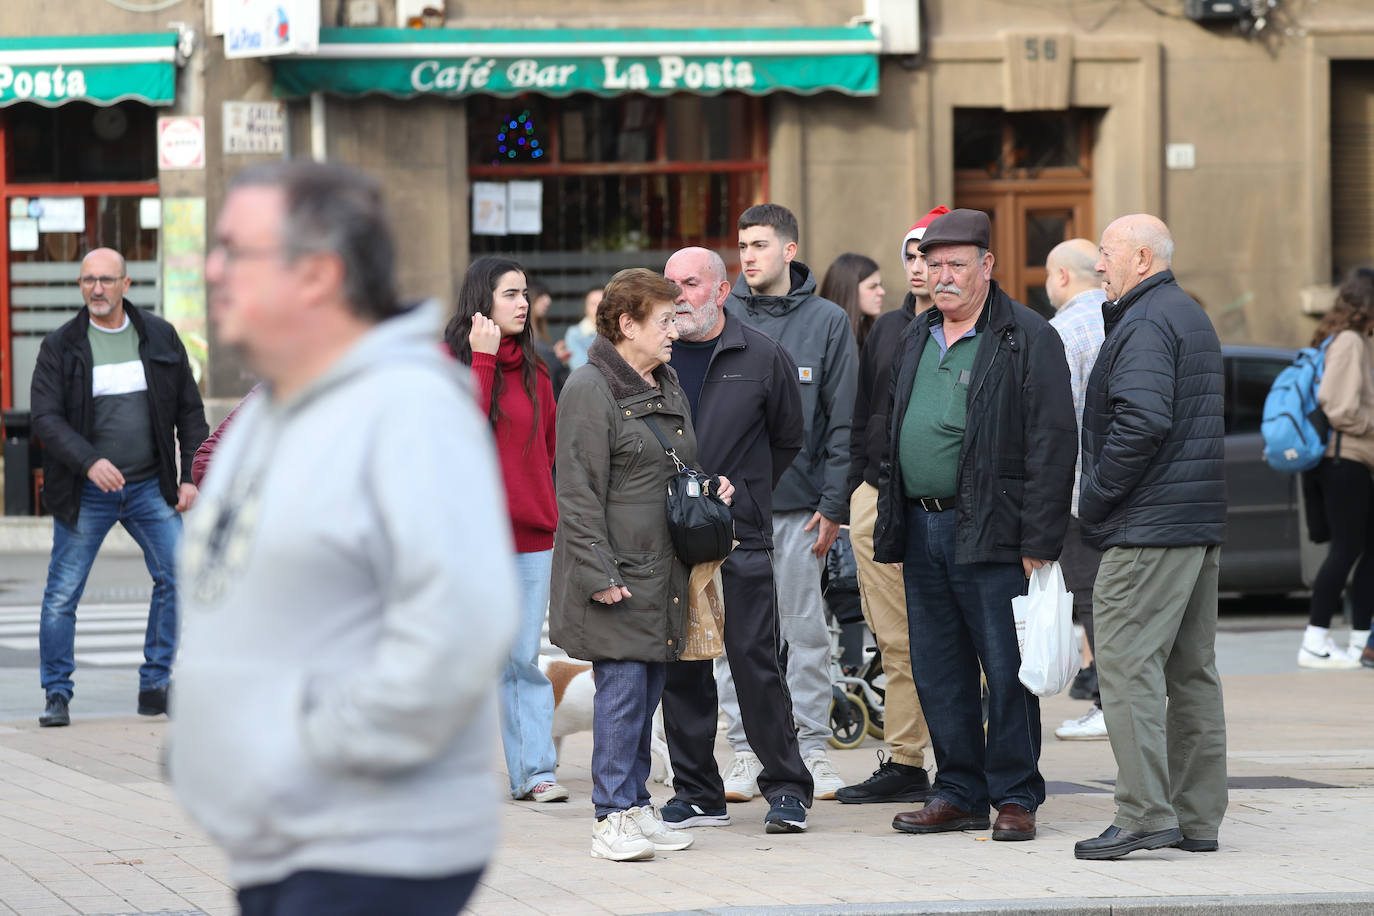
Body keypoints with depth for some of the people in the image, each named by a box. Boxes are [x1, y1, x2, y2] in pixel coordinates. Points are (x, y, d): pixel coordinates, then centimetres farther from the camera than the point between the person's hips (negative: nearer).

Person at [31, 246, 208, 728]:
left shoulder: (160, 337, 5)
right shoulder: (60, 346, -2)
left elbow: (190, 411, 10)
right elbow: (45, 418, -10)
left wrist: (191, 477, 0)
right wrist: (90, 462, -25)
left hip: (149, 487, 2)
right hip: (85, 493, -2)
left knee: (179, 577, -8)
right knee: (62, 595, -2)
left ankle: (154, 688, 2)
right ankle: (57, 696, 9)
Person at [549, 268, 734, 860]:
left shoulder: (667, 385, 16)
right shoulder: (590, 389, -10)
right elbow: (579, 492, -14)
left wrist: (711, 488, 7)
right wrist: (598, 574, -18)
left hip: (664, 567, 8)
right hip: (617, 572, -8)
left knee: (650, 686, 9)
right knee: (623, 683, -10)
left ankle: (636, 806, 15)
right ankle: (612, 817, -8)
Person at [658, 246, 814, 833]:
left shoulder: (762, 357, 2)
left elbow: (788, 439, 12)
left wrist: (742, 492, 10)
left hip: (740, 537, -3)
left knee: (754, 658, -5)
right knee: (679, 665, 5)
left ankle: (786, 788, 3)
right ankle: (696, 792, 12)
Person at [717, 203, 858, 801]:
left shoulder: (827, 322, 3)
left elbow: (842, 421, 2)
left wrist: (834, 504, -4)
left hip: (800, 503, -1)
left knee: (805, 628, 4)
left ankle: (811, 745, 11)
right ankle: (746, 746, 8)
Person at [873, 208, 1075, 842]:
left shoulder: (1026, 339, -6)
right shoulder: (916, 341, 17)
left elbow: (1051, 441, -11)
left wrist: (1038, 541, -16)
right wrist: (891, 518, 15)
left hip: (990, 532, -7)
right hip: (922, 528, 7)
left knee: (1007, 669, -2)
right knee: (937, 671, 9)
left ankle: (1015, 796, 6)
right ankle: (960, 792, 17)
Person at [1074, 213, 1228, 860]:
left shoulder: (1144, 326, -12)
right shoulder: (1191, 317, 20)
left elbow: (1142, 422, -25)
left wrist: (1093, 497, -14)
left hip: (1149, 527, -10)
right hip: (1201, 527, 10)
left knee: (1128, 666, -10)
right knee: (1191, 671, 11)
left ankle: (1144, 814, -15)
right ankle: (1198, 819, 13)